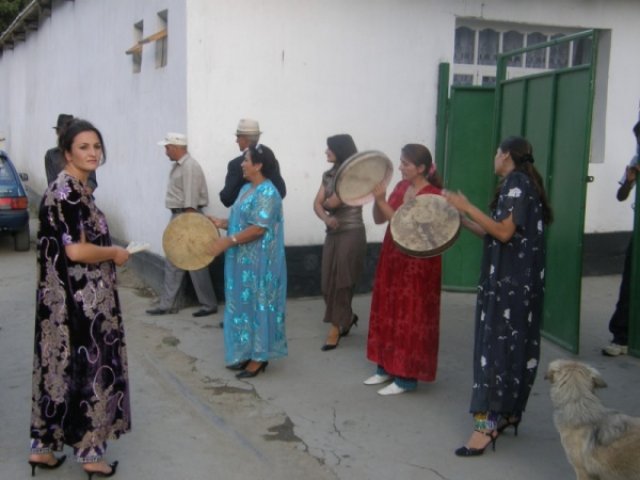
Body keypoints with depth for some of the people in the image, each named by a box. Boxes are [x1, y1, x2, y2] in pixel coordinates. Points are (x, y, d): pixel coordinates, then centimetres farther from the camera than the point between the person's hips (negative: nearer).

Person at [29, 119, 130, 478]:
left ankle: (44, 446, 25)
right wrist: (115, 253, -11)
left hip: (70, 298, 9)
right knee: (87, 369, 2)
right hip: (80, 300, -9)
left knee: (62, 367, 15)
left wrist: (107, 252, 14)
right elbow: (76, 251, -26)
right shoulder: (70, 192, -19)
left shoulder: (70, 188, 11)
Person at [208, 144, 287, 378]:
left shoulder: (267, 193, -17)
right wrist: (220, 223, 3)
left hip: (259, 263, -9)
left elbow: (257, 229, -24)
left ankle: (259, 357, 7)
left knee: (258, 305, -1)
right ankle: (247, 352, 23)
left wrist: (226, 242, -23)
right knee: (245, 304, 14)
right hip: (244, 261, 9)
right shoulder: (246, 189, 13)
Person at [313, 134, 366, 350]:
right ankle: (347, 317, 29)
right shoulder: (328, 175, 10)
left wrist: (325, 203, 4)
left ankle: (336, 329, 5)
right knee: (328, 282, 9)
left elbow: (333, 202, -18)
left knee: (341, 282, -3)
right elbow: (317, 204, 3)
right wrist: (326, 218, -17)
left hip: (351, 234, -7)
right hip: (332, 233, 7)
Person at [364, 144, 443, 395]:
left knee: (410, 318, -1)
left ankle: (406, 377, 8)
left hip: (417, 265, -8)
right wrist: (377, 199, -10)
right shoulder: (401, 186, 7)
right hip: (393, 259, 8)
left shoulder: (432, 195, -16)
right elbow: (379, 219, 7)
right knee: (388, 314, 13)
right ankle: (386, 368, 26)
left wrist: (382, 200, -24)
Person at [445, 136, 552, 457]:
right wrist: (461, 219, 13)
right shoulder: (520, 184, 18)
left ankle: (487, 423, -13)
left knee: (497, 346, -12)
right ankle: (507, 413, 19)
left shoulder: (516, 182, -12)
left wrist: (467, 207, -18)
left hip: (510, 281, -10)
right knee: (512, 345, 12)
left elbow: (504, 232, -21)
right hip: (515, 279, 10)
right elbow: (494, 234, 15)